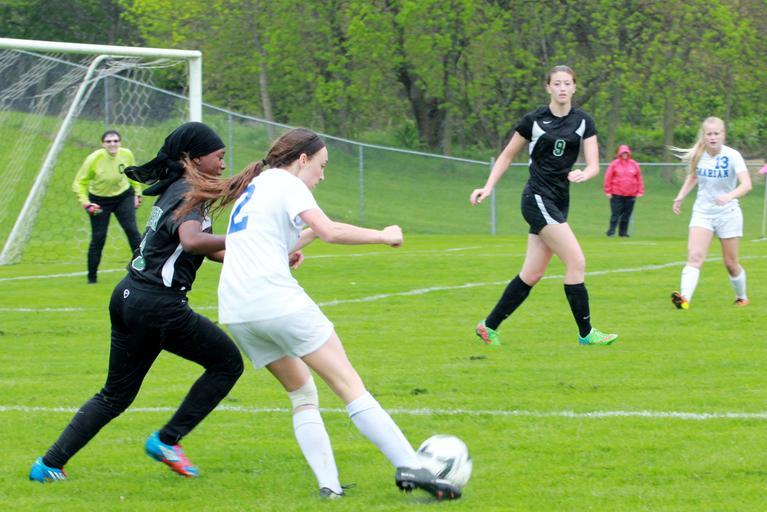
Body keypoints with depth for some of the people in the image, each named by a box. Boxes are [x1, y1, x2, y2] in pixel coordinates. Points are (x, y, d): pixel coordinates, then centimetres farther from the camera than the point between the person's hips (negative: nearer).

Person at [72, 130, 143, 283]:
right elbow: (79, 183, -13)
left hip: (124, 196, 2)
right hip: (99, 201, -2)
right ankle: (92, 276, 13)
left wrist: (137, 193, 12)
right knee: (98, 238, -2)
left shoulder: (126, 154, -12)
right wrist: (84, 201, -26)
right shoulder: (94, 159, -22)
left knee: (132, 230, -13)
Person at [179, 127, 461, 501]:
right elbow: (330, 231, -14)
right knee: (350, 386, -8)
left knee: (301, 392, 17)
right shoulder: (287, 183, 0)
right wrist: (383, 236, -3)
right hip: (276, 300, -8)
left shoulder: (252, 187, 26)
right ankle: (410, 467, -14)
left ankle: (328, 485, 4)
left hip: (236, 312, 8)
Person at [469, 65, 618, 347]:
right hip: (538, 199, -5)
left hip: (560, 201, 5)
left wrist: (584, 174, -23)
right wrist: (488, 187, -1)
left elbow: (593, 165, -1)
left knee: (532, 274, 7)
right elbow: (507, 155, 7)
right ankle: (585, 332, -7)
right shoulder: (533, 120, -4)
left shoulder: (583, 122, 5)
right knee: (577, 262, -14)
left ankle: (489, 326, 19)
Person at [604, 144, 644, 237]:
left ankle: (623, 232, 11)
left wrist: (640, 192, 6)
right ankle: (611, 231, -2)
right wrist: (608, 191, -5)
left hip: (630, 195, 3)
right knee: (615, 213, -5)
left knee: (627, 214, 4)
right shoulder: (614, 164, 0)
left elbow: (639, 179, 11)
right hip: (616, 194, -3)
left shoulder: (634, 165, 7)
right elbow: (608, 178, -1)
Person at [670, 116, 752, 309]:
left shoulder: (732, 156, -15)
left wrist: (729, 196, -45)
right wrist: (681, 196, 8)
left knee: (731, 263, 8)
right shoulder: (698, 155, -3)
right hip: (702, 212, 2)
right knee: (695, 256, -18)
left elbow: (746, 184, -27)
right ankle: (684, 298, -33)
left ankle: (742, 297, 33)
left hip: (728, 213, -2)